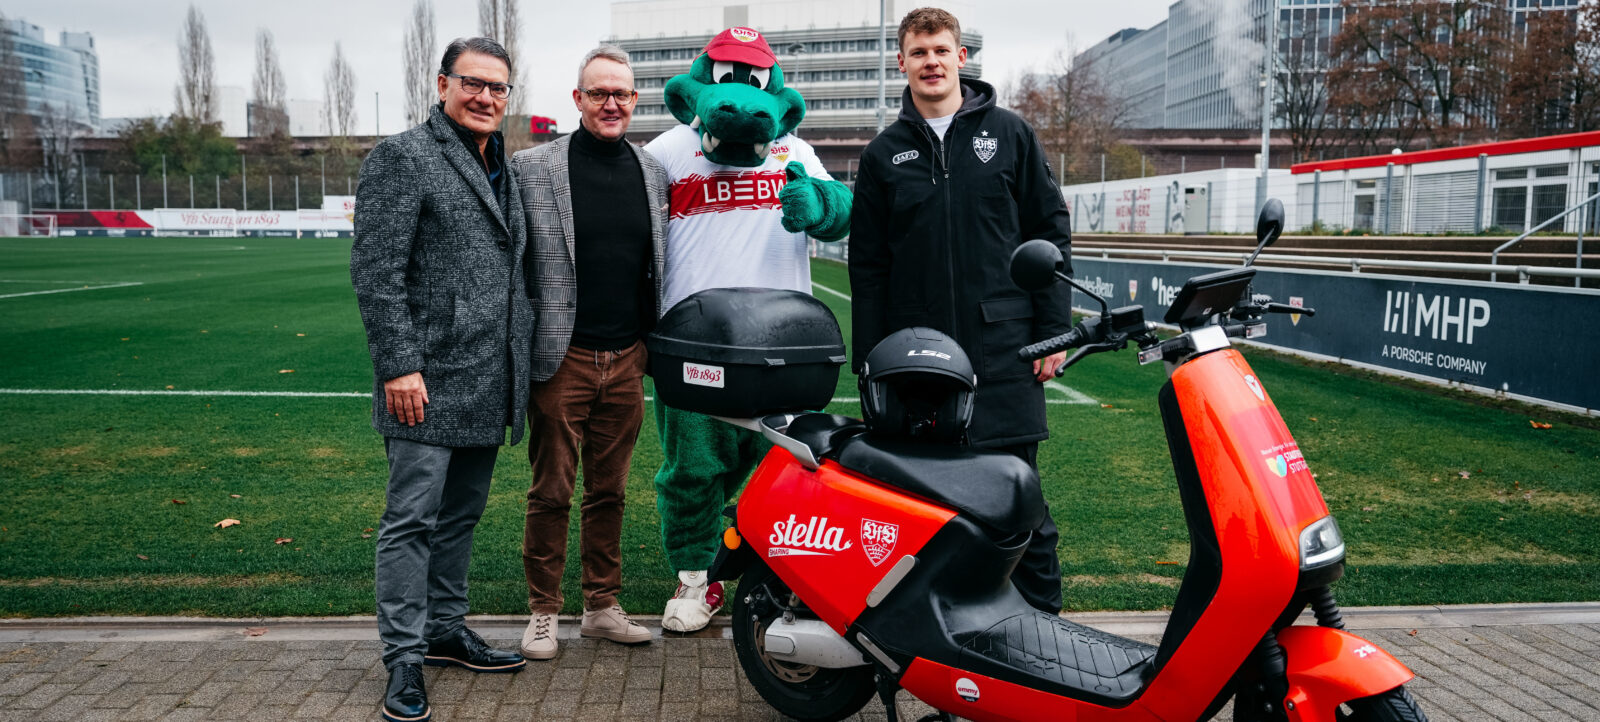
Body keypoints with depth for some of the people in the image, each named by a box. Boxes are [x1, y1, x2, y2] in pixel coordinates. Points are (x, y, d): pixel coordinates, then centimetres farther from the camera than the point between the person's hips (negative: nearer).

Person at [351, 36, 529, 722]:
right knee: (413, 518, -2)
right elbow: (375, 271, -14)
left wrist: (519, 365, 20)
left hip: (489, 384, 8)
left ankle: (446, 629, 30)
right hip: (428, 382, -8)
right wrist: (398, 366, -19)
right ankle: (404, 659, 7)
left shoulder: (504, 169, 17)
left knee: (462, 513, 16)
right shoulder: (402, 158, -7)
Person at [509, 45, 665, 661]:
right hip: (561, 357, -3)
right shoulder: (533, 166, -3)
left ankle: (602, 607, 24)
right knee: (551, 492, 5)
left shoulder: (652, 170, 10)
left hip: (626, 358, 4)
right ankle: (543, 611, 19)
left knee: (609, 491, 12)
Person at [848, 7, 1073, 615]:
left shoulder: (1008, 133, 8)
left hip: (1004, 350, -1)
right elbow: (868, 264, 10)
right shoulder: (884, 154, 11)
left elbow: (1051, 233, 7)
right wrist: (869, 362, 5)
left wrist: (1053, 331, -1)